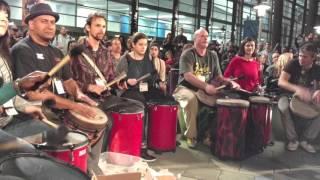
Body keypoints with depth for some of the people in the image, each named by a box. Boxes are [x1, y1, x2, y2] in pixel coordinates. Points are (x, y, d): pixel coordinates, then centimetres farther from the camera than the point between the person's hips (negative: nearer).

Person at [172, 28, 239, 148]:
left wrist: (229, 82, -13)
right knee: (191, 98, -37)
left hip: (205, 90, 5)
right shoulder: (188, 55, -9)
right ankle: (191, 135, -22)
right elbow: (187, 76, -22)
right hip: (186, 88, -5)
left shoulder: (213, 56, 9)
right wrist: (205, 86, -33)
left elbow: (218, 76, 9)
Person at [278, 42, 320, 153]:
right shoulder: (293, 64, -14)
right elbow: (281, 82, -24)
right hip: (289, 95, -3)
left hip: (308, 98, 3)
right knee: (283, 107, -36)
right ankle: (293, 139, -18)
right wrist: (298, 89, -42)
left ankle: (306, 139, -8)